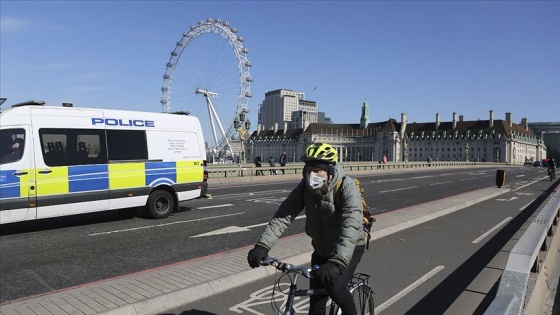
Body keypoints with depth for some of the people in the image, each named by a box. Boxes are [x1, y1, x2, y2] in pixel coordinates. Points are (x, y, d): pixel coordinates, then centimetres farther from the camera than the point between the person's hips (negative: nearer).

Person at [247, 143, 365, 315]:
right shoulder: (305, 186, -17)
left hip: (349, 247, -4)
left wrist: (337, 262, -55)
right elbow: (283, 214, -23)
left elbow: (351, 226, -42)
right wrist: (262, 245, -35)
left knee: (335, 288, -23)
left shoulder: (347, 187, -29)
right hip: (321, 249, 4)